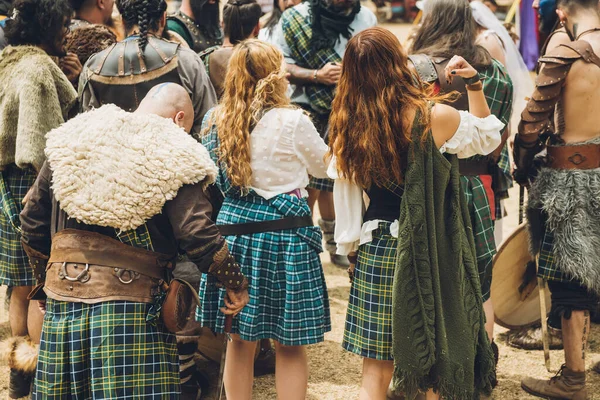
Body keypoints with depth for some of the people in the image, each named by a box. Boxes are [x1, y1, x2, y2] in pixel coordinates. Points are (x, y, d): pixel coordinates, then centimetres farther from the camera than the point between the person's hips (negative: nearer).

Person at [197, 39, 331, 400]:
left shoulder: (215, 121, 0)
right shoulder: (293, 121, -12)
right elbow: (324, 166, 6)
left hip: (233, 231, 4)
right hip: (284, 232, -4)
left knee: (241, 340, 15)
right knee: (290, 344, 6)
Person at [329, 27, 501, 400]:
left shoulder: (349, 129, -5)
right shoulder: (435, 117, -14)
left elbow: (346, 199, 5)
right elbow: (488, 137, 6)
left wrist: (351, 252, 17)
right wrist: (475, 85, 5)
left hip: (374, 252, 3)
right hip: (430, 252, -3)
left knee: (377, 366, 10)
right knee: (436, 357, 15)